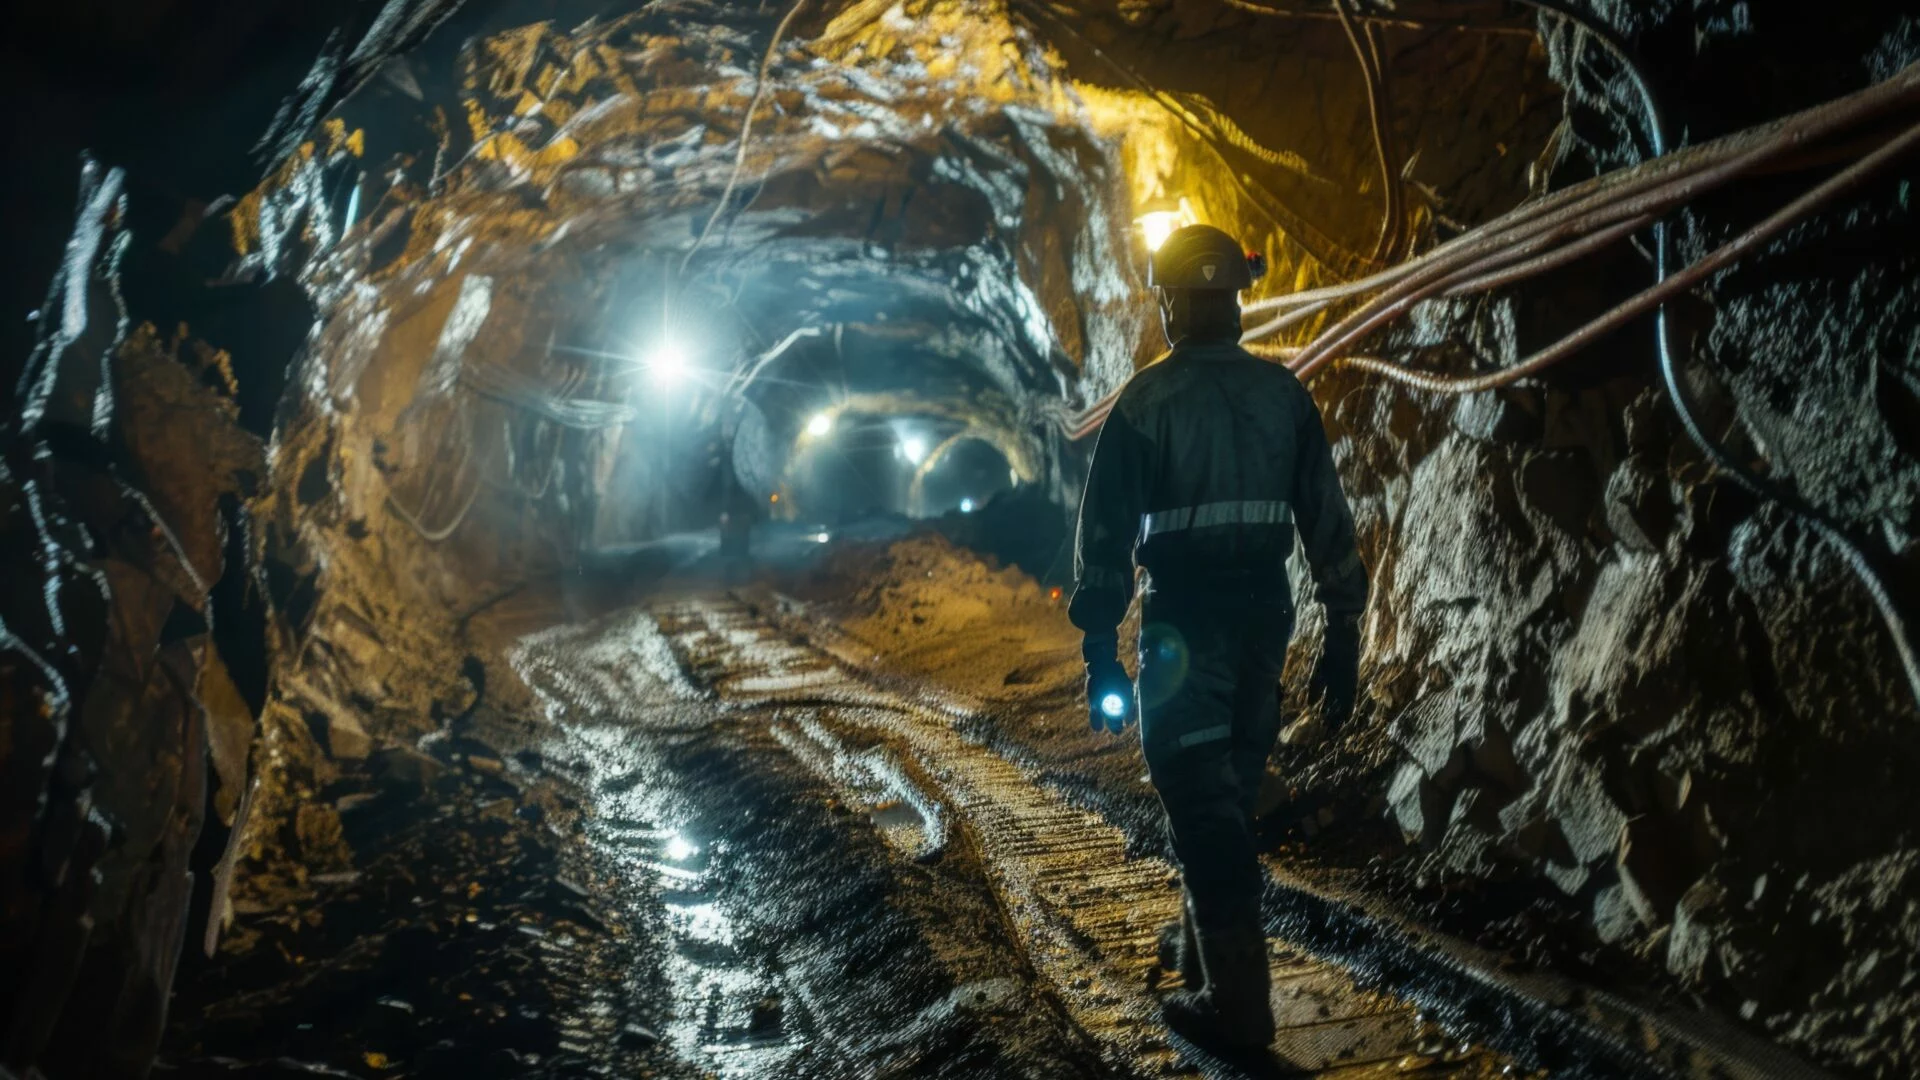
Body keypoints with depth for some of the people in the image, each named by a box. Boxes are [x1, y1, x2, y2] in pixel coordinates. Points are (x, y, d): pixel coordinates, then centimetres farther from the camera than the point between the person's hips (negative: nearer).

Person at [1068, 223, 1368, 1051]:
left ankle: (1236, 999, -1)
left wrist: (1099, 649, -5)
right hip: (1265, 610, 5)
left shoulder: (1146, 402, -7)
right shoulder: (1286, 395, 5)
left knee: (1199, 795, -2)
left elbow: (1106, 530, -10)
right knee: (1230, 785, 19)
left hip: (1183, 617, -5)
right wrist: (1343, 634, 10)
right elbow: (1329, 522, 5)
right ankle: (1207, 940, 32)